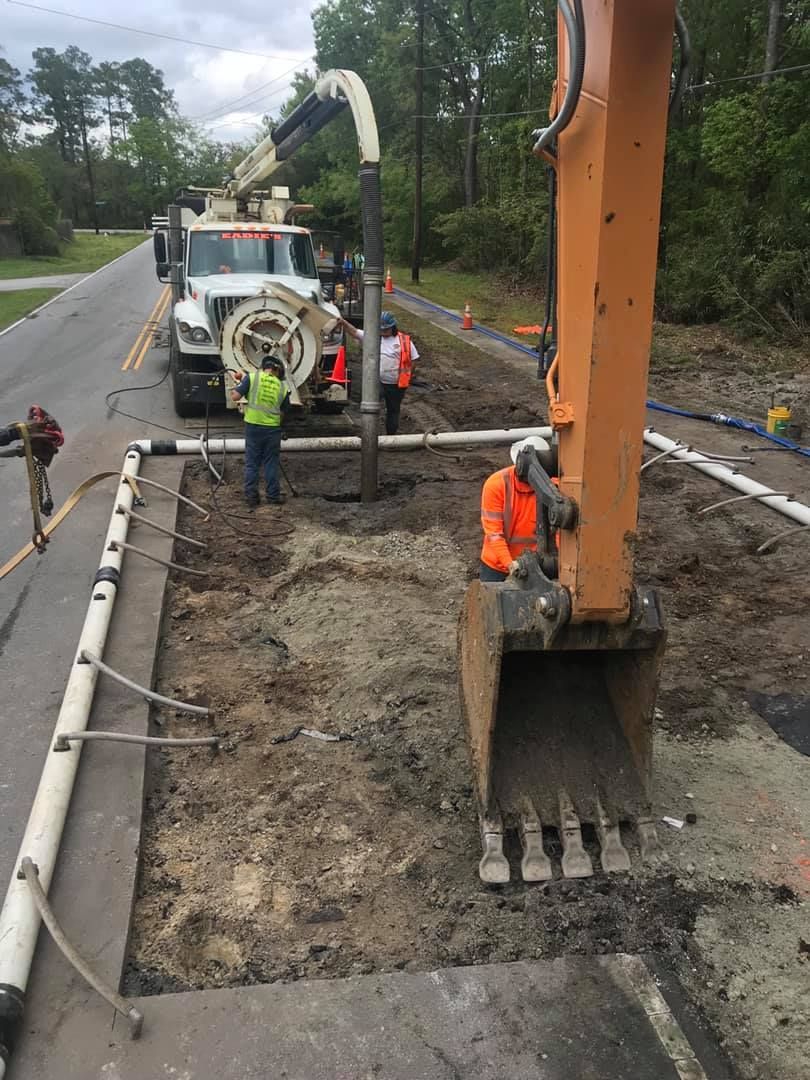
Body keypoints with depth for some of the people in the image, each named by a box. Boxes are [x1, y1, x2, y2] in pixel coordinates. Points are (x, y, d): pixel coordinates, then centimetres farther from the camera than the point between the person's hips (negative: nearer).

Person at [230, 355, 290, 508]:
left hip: (253, 426, -1)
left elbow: (235, 396, -7)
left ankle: (251, 497, 10)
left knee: (251, 463, 8)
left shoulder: (252, 377, -3)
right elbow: (283, 412, 10)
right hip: (272, 428, 1)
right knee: (271, 463, 11)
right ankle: (273, 496, 15)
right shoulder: (282, 386, 4)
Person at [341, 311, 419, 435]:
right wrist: (343, 322, -20)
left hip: (396, 384, 1)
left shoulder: (404, 340, -2)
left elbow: (413, 359, 2)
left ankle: (391, 436, 28)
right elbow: (355, 333, -5)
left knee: (393, 411, 14)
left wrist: (406, 376, -5)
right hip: (377, 381, 0)